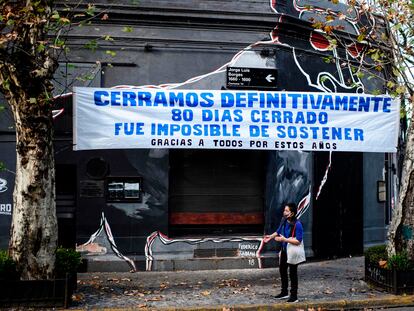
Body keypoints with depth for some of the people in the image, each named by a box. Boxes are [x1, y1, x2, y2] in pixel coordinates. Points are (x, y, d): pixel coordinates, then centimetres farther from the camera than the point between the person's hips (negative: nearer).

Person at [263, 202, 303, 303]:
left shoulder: (297, 224, -25)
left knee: (292, 274, 2)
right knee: (282, 270, 20)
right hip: (284, 250, 8)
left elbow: (298, 241, -29)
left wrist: (284, 239, -31)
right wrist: (270, 236, 6)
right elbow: (278, 231, 16)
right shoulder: (284, 221, -3)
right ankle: (284, 292, 38)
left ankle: (294, 296, 14)